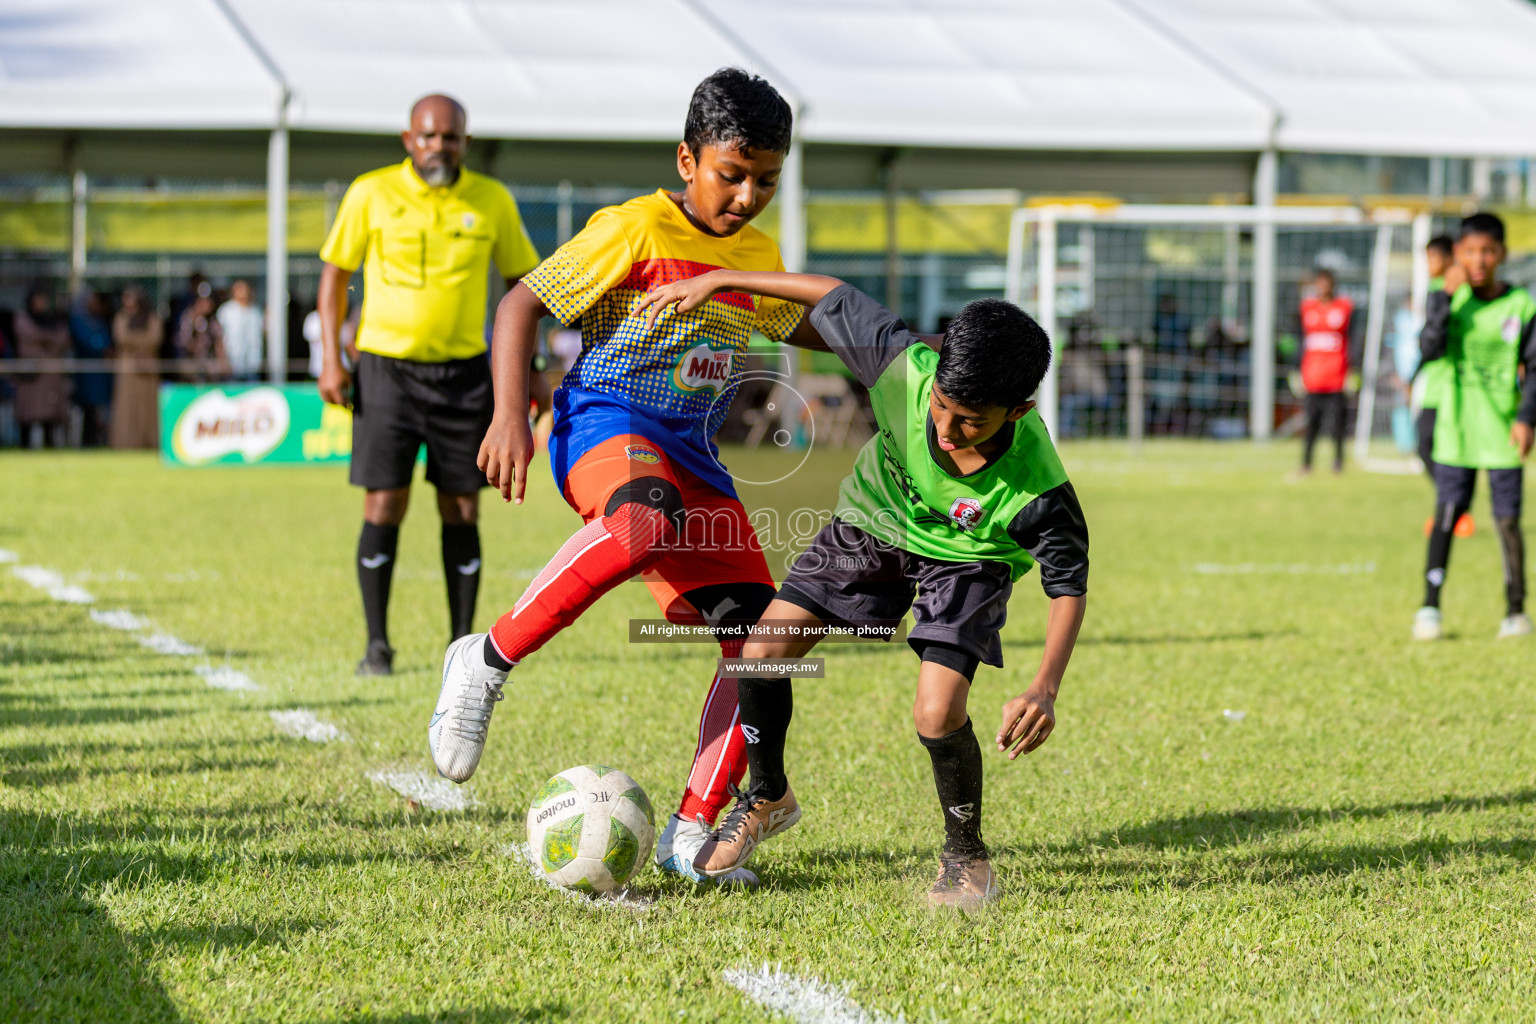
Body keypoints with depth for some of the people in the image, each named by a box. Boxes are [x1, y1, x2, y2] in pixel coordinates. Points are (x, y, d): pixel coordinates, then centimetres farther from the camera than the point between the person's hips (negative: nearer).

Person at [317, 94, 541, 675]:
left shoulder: (492, 201, 2)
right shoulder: (371, 195, -3)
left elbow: (520, 279, 11)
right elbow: (335, 273, 4)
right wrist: (331, 360, -4)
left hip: (464, 371, 2)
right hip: (386, 365, -2)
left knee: (461, 511, 2)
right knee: (384, 506, -5)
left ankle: (463, 643, 11)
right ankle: (377, 645, 3)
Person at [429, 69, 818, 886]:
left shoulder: (757, 256, 15)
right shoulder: (635, 229, -6)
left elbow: (797, 324, 37)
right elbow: (520, 304, -7)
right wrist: (510, 415, -20)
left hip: (690, 451, 7)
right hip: (605, 422, -7)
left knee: (758, 638, -7)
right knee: (648, 520, -43)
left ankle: (690, 835, 2)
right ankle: (487, 663, -27)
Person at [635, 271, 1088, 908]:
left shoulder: (1034, 490, -39)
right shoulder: (905, 368, -35)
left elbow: (1070, 584, -24)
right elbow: (835, 297, -18)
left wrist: (1045, 688, -38)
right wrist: (716, 281, -11)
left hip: (967, 561, -3)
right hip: (876, 524, 3)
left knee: (937, 714, -21)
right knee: (764, 648, -4)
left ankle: (966, 858, 7)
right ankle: (768, 799, 24)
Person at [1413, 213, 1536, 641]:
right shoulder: (1450, 298, 2)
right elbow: (1429, 350, -13)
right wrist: (1444, 296, -19)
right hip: (1455, 432, 0)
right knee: (1446, 513, -5)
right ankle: (1430, 606, -2)